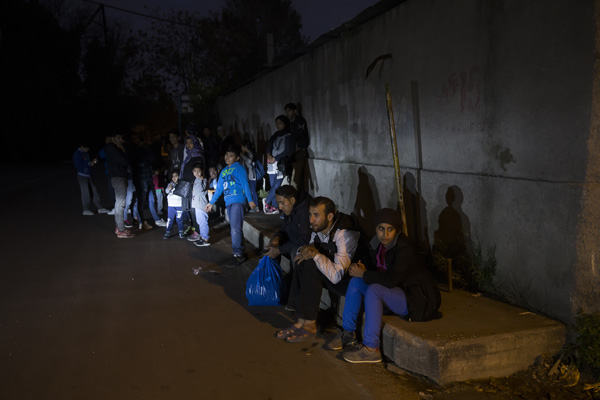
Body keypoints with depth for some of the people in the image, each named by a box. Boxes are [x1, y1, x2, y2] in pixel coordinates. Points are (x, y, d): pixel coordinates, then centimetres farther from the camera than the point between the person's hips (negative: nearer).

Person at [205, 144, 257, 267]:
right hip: (228, 202, 7)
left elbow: (245, 184, -8)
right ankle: (240, 250, 14)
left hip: (238, 200, -7)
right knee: (234, 227, 7)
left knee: (235, 227, -13)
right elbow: (219, 188, 23)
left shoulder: (239, 168, 0)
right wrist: (211, 203, 22)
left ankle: (238, 254, -10)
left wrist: (250, 200, -16)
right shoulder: (224, 171, 19)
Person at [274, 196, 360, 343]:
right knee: (302, 262, -14)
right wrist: (306, 250, -12)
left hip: (350, 280, -8)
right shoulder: (317, 230, -3)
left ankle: (309, 325, -17)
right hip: (329, 274, 8)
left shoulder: (345, 234, -27)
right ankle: (301, 320, -11)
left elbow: (336, 276, -33)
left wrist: (316, 254, -27)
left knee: (310, 266, -26)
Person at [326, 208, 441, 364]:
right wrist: (362, 268, -6)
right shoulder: (378, 242, -1)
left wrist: (363, 274, -20)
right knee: (356, 282, -2)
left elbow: (391, 280, -32)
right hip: (398, 290, 9)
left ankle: (371, 349, -25)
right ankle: (348, 332, 8)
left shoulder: (404, 248, -26)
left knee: (374, 290, -29)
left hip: (417, 298, -9)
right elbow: (373, 264, 18)